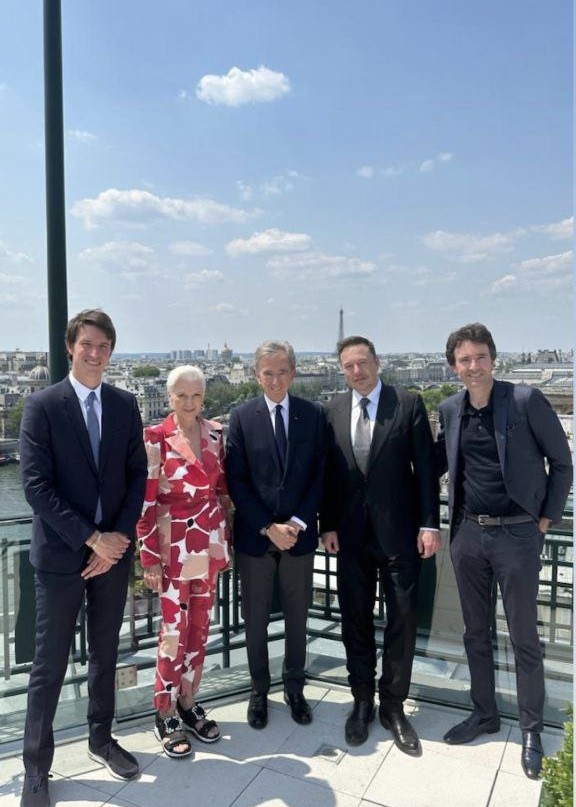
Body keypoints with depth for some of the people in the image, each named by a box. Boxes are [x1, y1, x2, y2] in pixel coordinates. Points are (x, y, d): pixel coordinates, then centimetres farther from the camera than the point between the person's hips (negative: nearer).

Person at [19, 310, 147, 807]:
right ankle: (36, 766, 26)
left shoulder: (125, 405, 3)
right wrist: (90, 538, -16)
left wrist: (119, 535, -8)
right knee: (50, 665, 7)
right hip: (61, 554, -3)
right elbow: (36, 485, -13)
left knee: (105, 654, 18)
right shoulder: (43, 406, -8)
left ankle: (101, 739, 38)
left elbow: (137, 475, 3)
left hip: (114, 550, 4)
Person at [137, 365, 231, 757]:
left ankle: (189, 703, 31)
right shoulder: (155, 438, -11)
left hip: (210, 545, 5)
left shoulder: (216, 434, 3)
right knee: (175, 631, 4)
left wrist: (226, 539, 10)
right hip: (174, 548, -5)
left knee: (200, 627, 14)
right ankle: (166, 715, 23)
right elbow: (145, 502, -11)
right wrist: (150, 558, -11)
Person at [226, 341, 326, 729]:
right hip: (255, 535, -1)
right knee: (256, 619, 12)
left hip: (299, 533, 1)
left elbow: (320, 475, 0)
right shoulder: (242, 417, -4)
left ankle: (295, 689, 34)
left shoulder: (313, 415, -1)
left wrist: (297, 521, -10)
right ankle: (259, 691, 31)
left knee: (297, 617, 15)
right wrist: (268, 527, -12)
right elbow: (237, 481, -6)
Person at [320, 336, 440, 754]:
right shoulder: (333, 410, 4)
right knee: (355, 620, 12)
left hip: (399, 531, -2)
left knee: (402, 618, 6)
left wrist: (429, 524, -9)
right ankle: (362, 701, 30)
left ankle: (393, 705, 26)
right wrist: (328, 524, 1)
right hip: (351, 533, 2)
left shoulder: (409, 404, -4)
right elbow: (328, 472, 5)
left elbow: (425, 467, -4)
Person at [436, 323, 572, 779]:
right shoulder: (449, 410, 3)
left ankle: (532, 730, 27)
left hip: (517, 535, -4)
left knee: (524, 638, 8)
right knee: (476, 633, 16)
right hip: (468, 535, 4)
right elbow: (439, 462, 16)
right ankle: (484, 714, 35)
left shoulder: (526, 400, -11)